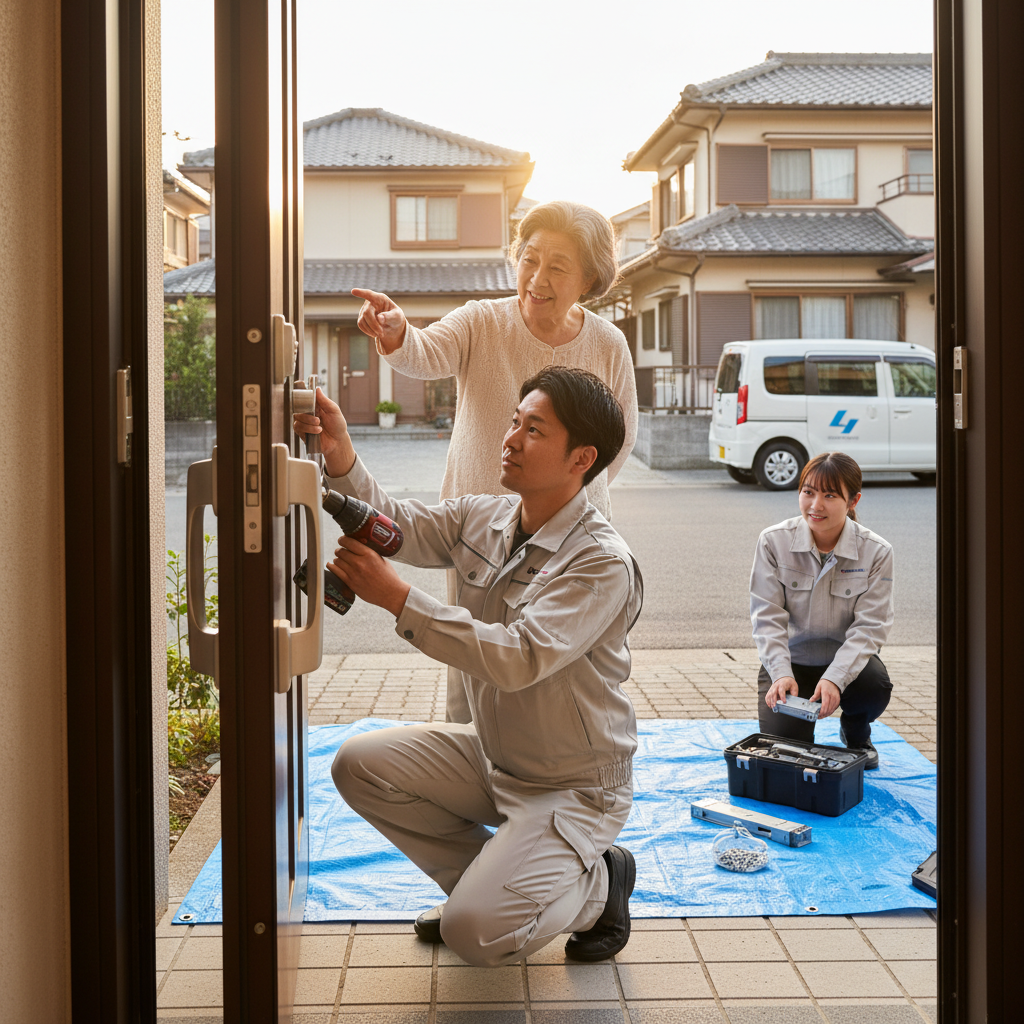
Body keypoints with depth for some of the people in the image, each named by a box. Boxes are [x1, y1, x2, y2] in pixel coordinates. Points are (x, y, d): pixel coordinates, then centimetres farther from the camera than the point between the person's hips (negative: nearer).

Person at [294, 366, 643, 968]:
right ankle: (485, 878, 13)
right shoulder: (482, 518, -1)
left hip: (573, 787, -8)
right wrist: (341, 455, -24)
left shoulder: (602, 563, -25)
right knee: (362, 765, -5)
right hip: (491, 754, 8)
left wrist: (398, 599, -39)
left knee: (476, 933, -21)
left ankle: (597, 883, 10)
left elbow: (518, 658, -36)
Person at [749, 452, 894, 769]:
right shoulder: (774, 542, -12)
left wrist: (835, 679, -31)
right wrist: (781, 674, -27)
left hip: (847, 659, 0)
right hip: (790, 660, 0)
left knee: (876, 686, -33)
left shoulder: (876, 552, -12)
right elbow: (767, 617, -12)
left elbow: (869, 626, -15)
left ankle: (856, 734, 5)